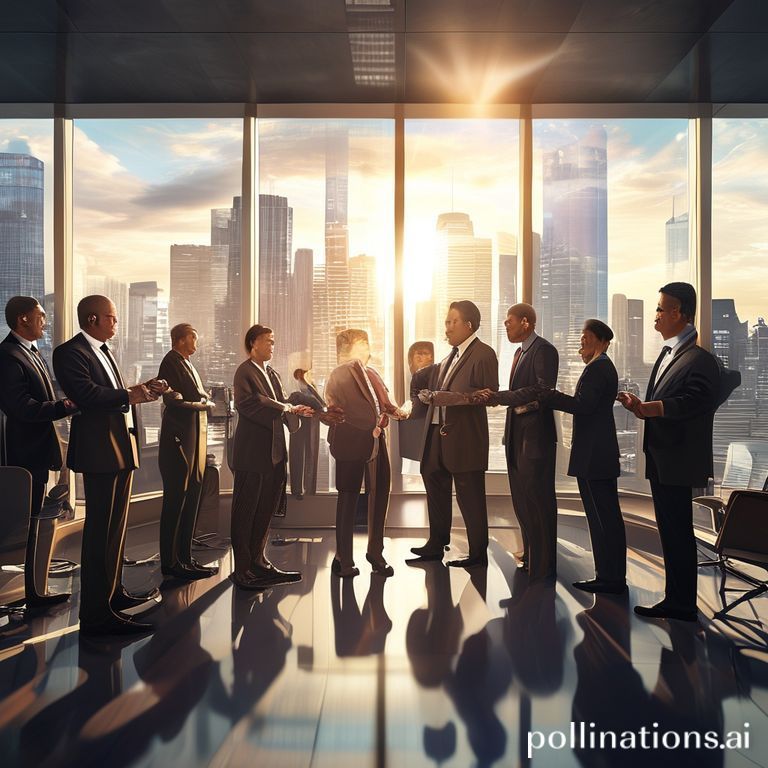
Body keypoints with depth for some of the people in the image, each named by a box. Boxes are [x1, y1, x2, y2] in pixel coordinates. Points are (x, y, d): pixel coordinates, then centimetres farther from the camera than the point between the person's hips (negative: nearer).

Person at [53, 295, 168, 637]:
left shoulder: (102, 351, 19)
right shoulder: (70, 352, -11)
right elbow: (87, 394, -24)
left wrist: (141, 390, 2)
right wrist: (130, 395, -19)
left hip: (121, 448, 10)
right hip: (99, 451, -10)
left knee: (115, 527, 18)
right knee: (100, 532, -7)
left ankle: (112, 593, 31)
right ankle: (96, 613, -2)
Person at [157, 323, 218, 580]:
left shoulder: (187, 363, 20)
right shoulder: (172, 362, -8)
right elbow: (174, 402, -17)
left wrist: (203, 402, -1)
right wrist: (201, 403, -7)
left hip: (194, 443, 9)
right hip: (179, 442, -9)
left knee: (190, 502, 10)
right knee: (175, 503, -3)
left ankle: (184, 558, 18)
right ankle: (170, 562, 5)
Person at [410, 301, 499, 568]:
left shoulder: (483, 354, -10)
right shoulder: (452, 355, 16)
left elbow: (490, 395, -16)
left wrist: (453, 397, -22)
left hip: (464, 436, -9)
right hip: (438, 432, 9)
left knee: (470, 496, 0)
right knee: (436, 487, 18)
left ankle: (478, 554, 14)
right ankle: (436, 544, 33)